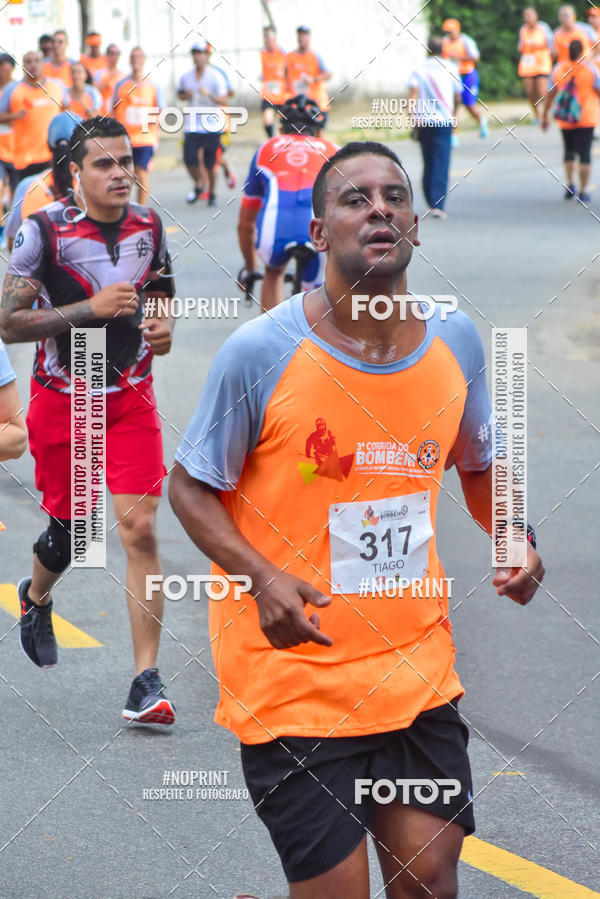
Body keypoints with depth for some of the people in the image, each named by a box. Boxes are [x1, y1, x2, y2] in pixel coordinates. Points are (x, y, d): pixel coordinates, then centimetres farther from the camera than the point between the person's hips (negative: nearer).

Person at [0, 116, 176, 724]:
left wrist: (164, 327, -1)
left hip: (131, 399, 2)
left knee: (139, 529, -11)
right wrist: (91, 307, -24)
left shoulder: (148, 226, 2)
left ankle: (147, 680, -10)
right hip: (62, 400, -2)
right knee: (67, 528, 11)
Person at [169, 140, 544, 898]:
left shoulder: (454, 342, 1)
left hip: (419, 675, 4)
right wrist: (262, 579, -21)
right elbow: (190, 487, -5)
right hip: (295, 678, -4)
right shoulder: (259, 352, -14)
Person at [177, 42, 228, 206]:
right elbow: (180, 93, 23)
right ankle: (199, 185, 22)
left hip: (212, 126, -3)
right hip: (193, 124, 3)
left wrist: (209, 94, -27)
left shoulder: (216, 76, -5)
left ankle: (211, 192, 20)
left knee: (210, 163, -1)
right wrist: (185, 95, 0)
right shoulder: (186, 77, 7)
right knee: (189, 159, -7)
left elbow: (224, 100, -10)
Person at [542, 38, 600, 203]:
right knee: (584, 154, 1)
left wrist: (544, 116, 7)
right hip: (586, 119, -2)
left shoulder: (558, 69, -4)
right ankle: (583, 192, -1)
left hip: (565, 120, 2)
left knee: (569, 151, 20)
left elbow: (550, 95, -1)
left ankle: (570, 183, 4)